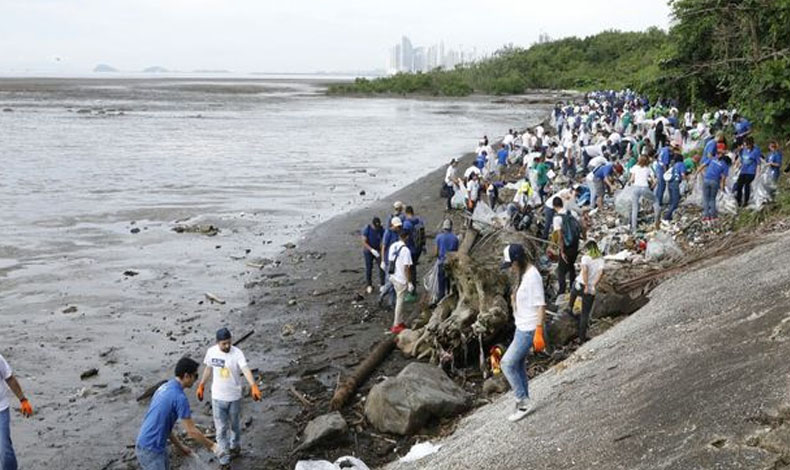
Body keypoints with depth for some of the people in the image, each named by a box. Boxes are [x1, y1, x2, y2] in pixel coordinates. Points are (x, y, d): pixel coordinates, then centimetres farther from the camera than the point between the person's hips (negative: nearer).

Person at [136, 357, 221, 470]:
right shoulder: (179, 397, -21)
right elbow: (192, 432, -16)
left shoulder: (164, 387, 8)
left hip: (151, 445, 10)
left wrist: (180, 445, 22)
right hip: (150, 449, -10)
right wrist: (212, 446, -3)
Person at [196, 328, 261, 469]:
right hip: (217, 398, 2)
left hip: (234, 397, -2)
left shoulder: (237, 353, -21)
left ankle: (235, 447, 46)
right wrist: (201, 386, 14)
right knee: (221, 429, 5)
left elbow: (246, 369, -35)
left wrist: (253, 386, -50)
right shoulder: (211, 352, -10)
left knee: (235, 425, 20)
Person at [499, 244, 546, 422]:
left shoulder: (533, 276, -20)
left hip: (528, 329, -9)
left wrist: (538, 333, -22)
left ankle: (523, 401, 3)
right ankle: (523, 402, 24)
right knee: (518, 365, 14)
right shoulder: (523, 274, 8)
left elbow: (541, 305, -21)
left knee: (507, 363, -8)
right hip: (521, 327, 9)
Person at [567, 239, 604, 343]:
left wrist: (586, 286, -21)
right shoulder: (601, 259, 2)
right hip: (591, 291, 2)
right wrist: (594, 286, -12)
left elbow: (585, 270, -22)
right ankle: (582, 337, 10)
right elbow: (601, 272, -14)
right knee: (585, 314, 9)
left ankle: (570, 308, 49)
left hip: (580, 286, -2)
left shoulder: (585, 257, -6)